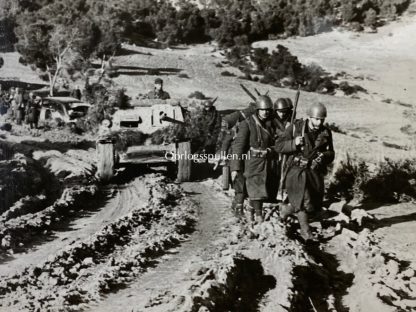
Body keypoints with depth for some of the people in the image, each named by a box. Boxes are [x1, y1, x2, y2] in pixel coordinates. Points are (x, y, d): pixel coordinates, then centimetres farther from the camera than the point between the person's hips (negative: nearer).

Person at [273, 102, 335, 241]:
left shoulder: (326, 133, 2)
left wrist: (323, 156, -14)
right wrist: (294, 143, -24)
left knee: (315, 205, 9)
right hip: (297, 170, -4)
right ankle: (305, 230, 7)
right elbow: (278, 146, -7)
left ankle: (287, 208, 35)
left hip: (315, 171, 5)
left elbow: (331, 154, 10)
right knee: (304, 202, -15)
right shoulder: (295, 128, -8)